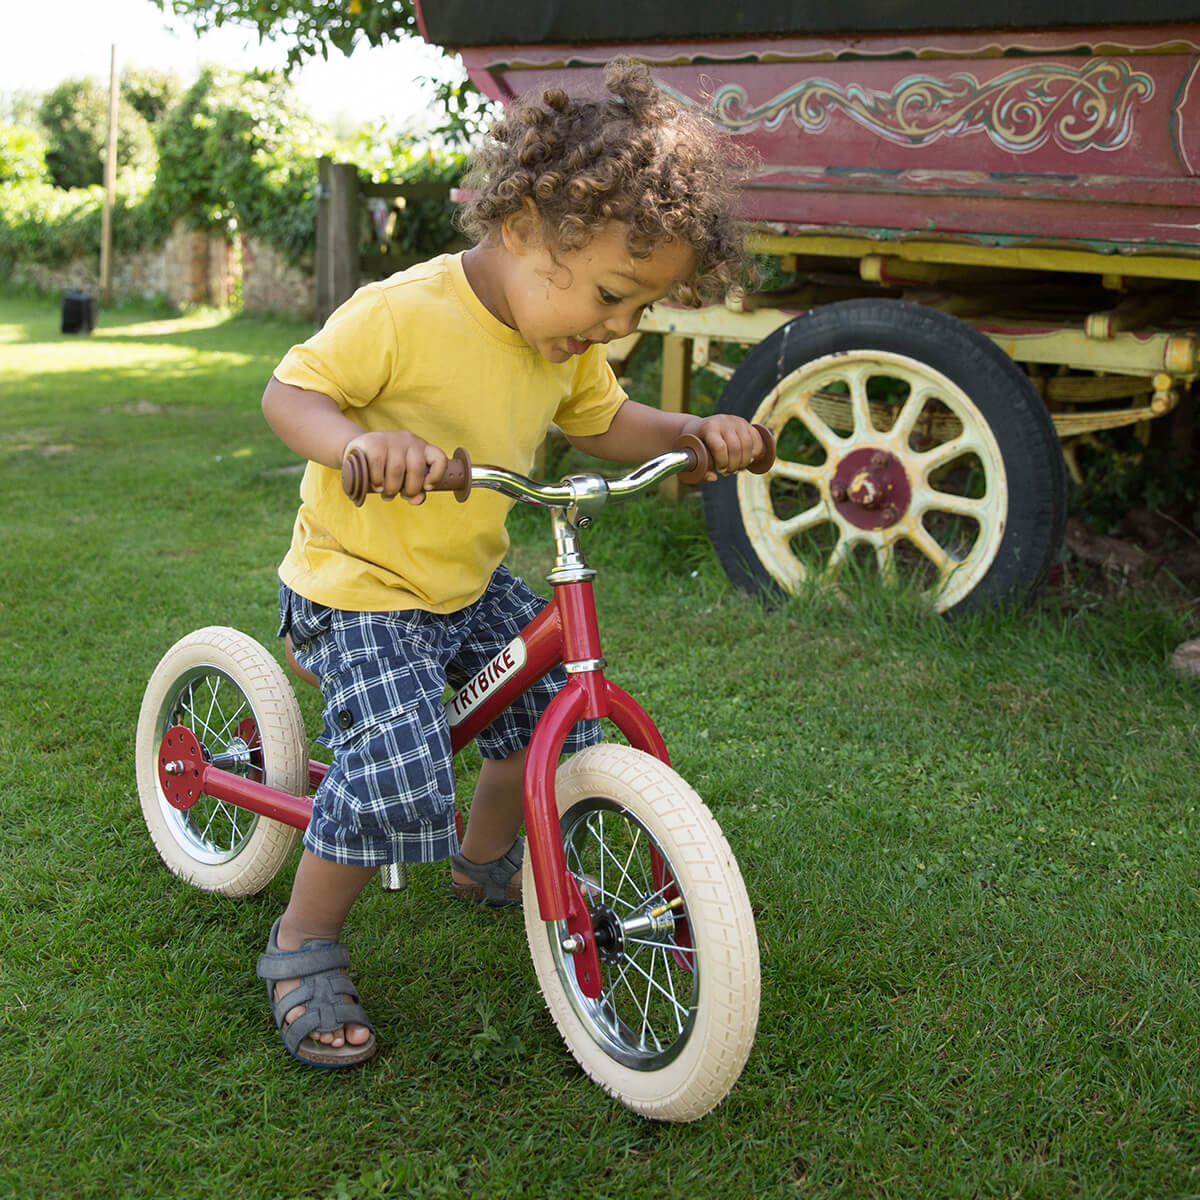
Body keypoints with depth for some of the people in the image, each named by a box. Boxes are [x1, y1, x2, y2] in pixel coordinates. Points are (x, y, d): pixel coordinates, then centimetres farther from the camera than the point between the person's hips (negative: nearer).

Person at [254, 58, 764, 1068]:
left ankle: (487, 856, 35)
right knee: (399, 775, -22)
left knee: (561, 703, 8)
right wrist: (361, 441, -43)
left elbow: (607, 424, 14)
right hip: (358, 587, -8)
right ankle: (303, 947, 3)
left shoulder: (567, 348, -1)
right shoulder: (401, 314, -26)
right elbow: (289, 393, -21)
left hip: (469, 583, 8)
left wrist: (697, 433, -5)